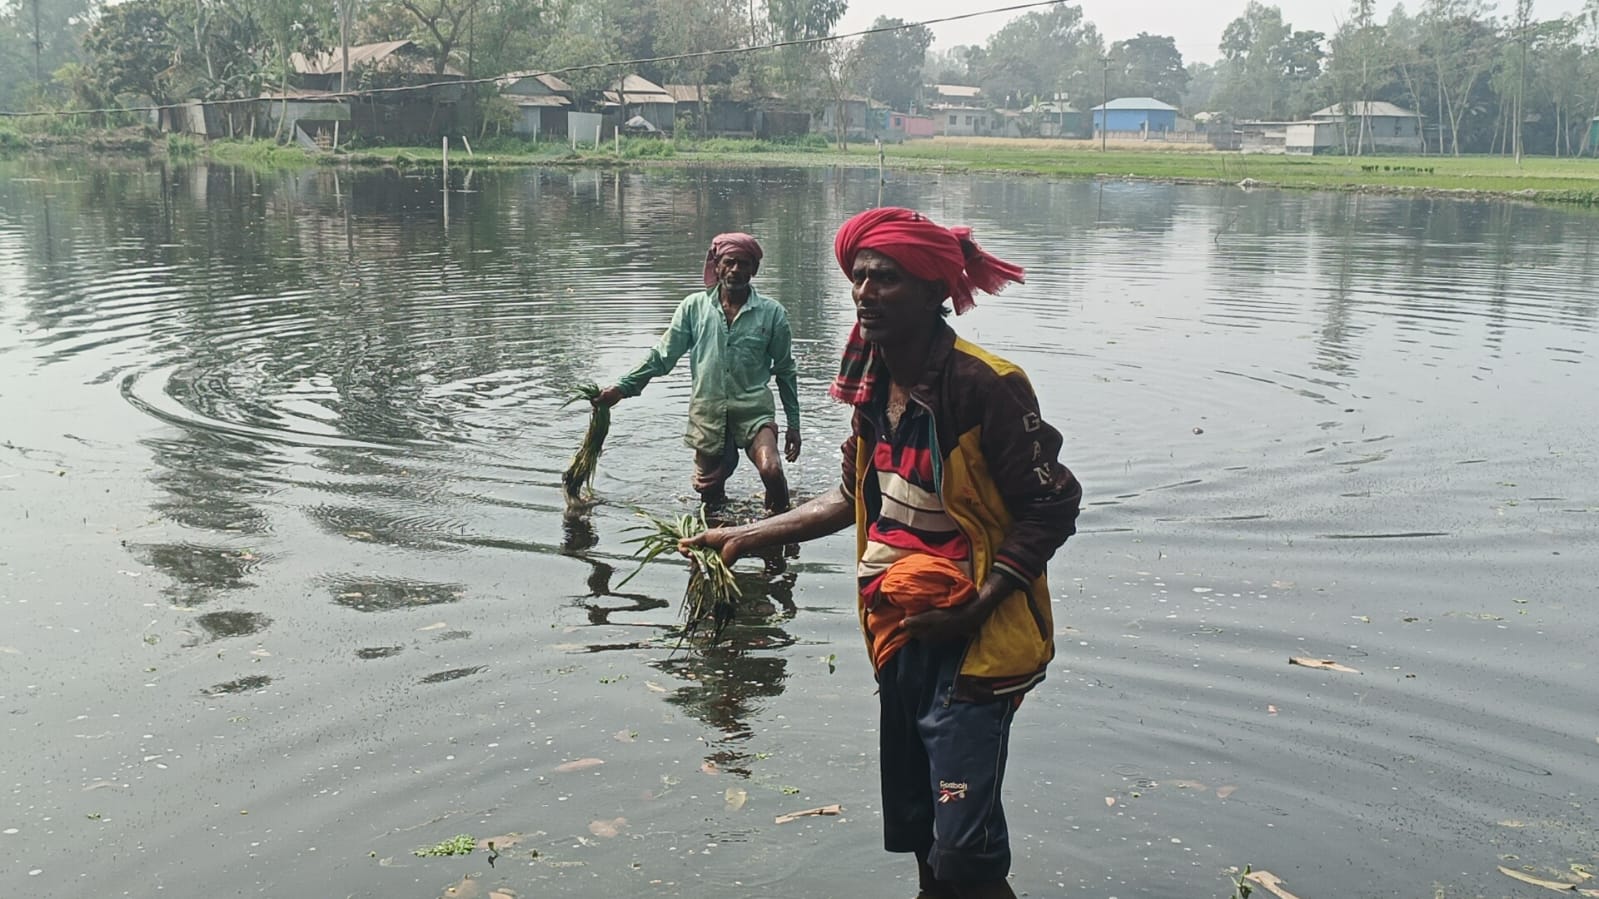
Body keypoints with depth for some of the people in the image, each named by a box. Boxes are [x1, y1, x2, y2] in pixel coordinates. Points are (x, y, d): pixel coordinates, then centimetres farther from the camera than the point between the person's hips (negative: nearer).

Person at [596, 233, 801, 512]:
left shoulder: (772, 313, -1)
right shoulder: (694, 307, 1)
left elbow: (785, 371, 7)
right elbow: (661, 357, 5)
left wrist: (793, 424, 8)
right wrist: (622, 387, -5)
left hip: (754, 411, -2)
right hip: (708, 413, 2)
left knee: (772, 471, -28)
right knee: (709, 494, 10)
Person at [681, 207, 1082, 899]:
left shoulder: (985, 387, -18)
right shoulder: (874, 386, 6)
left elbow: (1050, 508, -17)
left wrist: (975, 610, -22)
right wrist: (748, 537, 14)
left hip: (972, 643, -8)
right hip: (902, 636, 8)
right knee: (914, 830, 19)